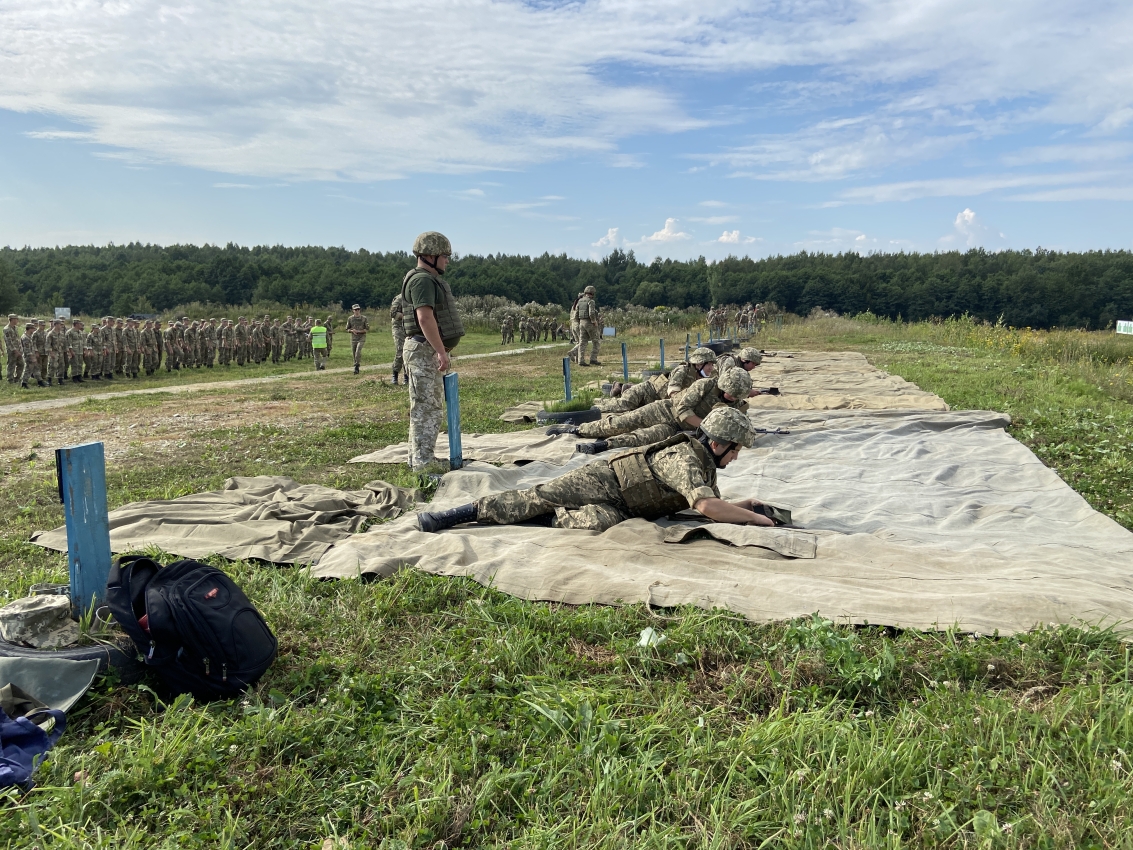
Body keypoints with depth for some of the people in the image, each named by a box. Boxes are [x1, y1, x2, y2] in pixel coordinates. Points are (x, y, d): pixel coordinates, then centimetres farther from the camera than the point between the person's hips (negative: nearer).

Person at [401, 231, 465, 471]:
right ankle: (422, 464, -6)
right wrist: (441, 350, -28)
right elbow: (425, 317, -25)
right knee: (426, 409, -9)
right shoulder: (422, 280, -15)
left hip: (430, 352, 11)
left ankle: (419, 459, 24)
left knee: (431, 407, 16)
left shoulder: (430, 280, 19)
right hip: (424, 351, -11)